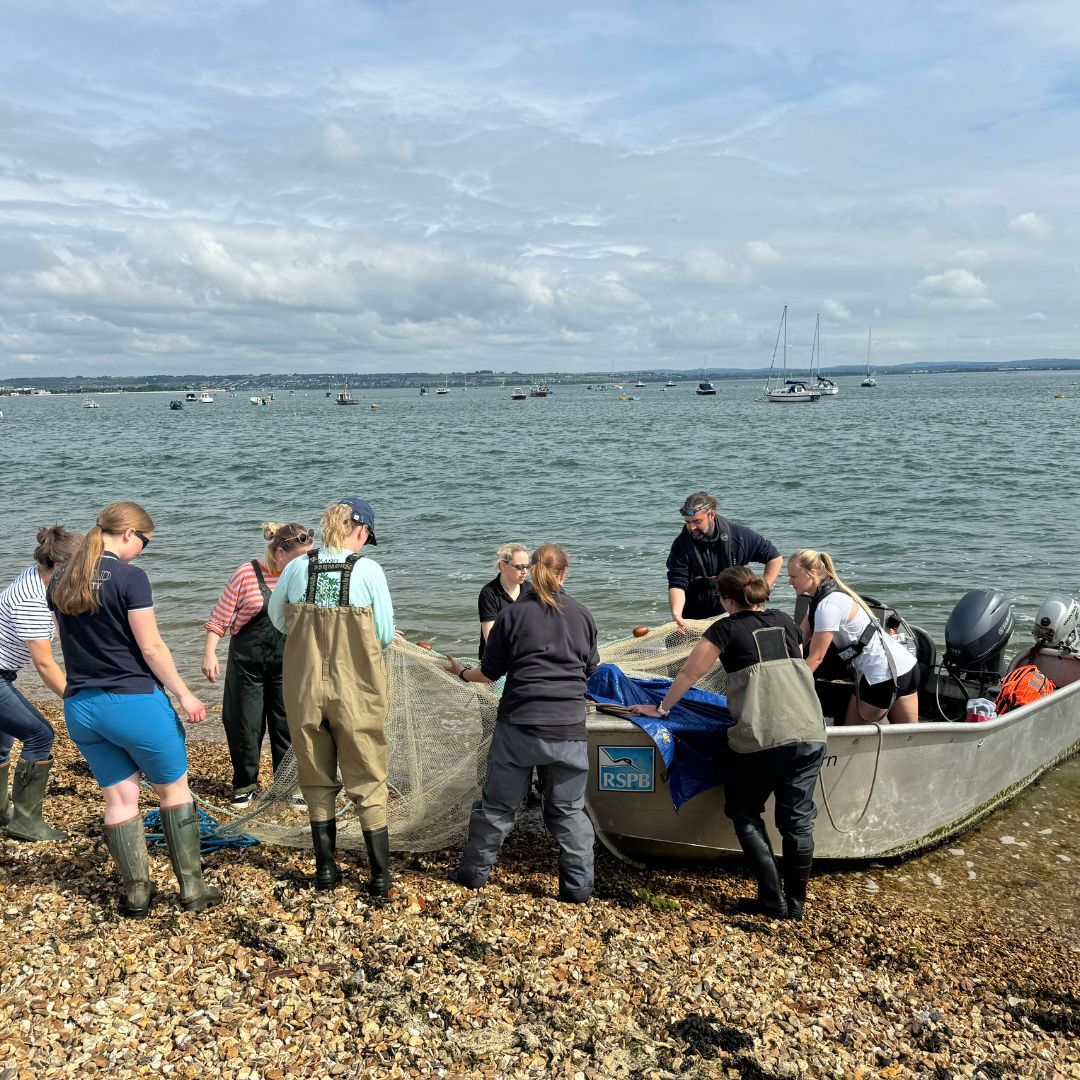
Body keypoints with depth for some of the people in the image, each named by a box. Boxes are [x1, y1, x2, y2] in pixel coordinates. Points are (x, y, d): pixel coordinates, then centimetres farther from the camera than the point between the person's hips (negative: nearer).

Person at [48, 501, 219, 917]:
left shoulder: (60, 581, 7)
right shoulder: (129, 577, -15)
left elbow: (71, 643, 14)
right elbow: (150, 646, -14)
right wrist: (185, 695, -6)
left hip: (80, 706, 6)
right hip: (133, 700, -6)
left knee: (119, 797, 15)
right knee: (174, 789, 10)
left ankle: (135, 891, 21)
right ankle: (192, 887, 14)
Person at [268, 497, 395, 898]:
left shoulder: (297, 568, -3)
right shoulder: (368, 571, -11)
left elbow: (277, 620, 11)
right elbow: (385, 636, -6)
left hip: (303, 688, 3)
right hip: (356, 690, -2)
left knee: (317, 781, 18)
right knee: (368, 783, 11)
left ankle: (326, 869, 27)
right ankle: (380, 876, 14)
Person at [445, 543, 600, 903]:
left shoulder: (512, 614, -2)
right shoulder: (582, 616, 5)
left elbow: (489, 673, 3)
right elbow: (591, 671, 15)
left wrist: (462, 673, 23)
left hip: (519, 725, -1)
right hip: (568, 728, 1)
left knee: (498, 803, 12)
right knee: (568, 809, 11)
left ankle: (474, 871, 25)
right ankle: (578, 885, 12)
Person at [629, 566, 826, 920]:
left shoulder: (727, 628, 2)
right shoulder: (785, 621, 16)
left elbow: (689, 672, 5)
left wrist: (662, 708, 18)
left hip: (760, 739, -5)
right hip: (810, 734, 5)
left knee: (746, 814, 13)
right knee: (798, 819, 11)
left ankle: (772, 900, 11)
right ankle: (795, 903, 19)